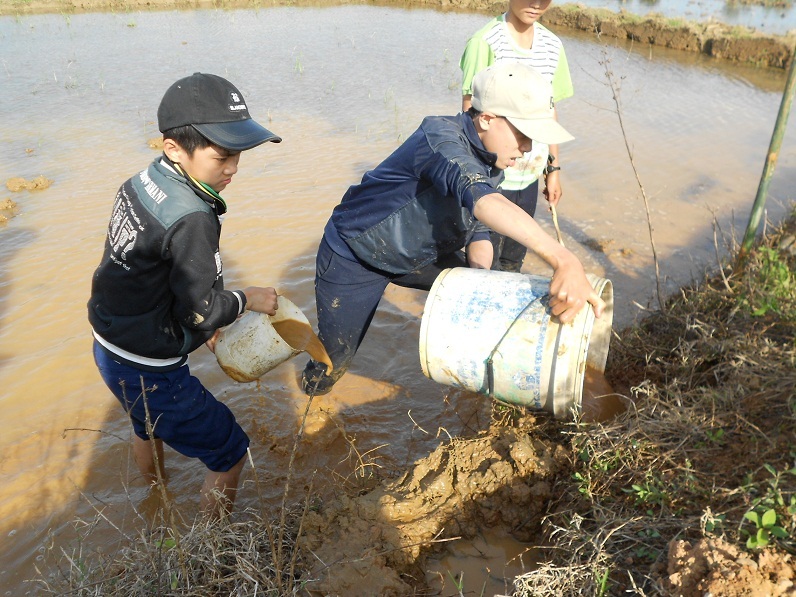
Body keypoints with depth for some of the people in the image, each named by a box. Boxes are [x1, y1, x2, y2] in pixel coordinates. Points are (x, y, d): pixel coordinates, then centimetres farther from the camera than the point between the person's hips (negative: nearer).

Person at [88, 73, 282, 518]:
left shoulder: (142, 182, -3)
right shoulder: (191, 220, -31)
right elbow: (200, 314, -23)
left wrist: (202, 317, 13)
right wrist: (248, 300, -6)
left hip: (109, 347, 10)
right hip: (149, 372, -10)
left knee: (149, 427, 36)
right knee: (230, 452, 8)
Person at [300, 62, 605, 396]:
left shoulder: (493, 162, -6)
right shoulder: (440, 137, -34)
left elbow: (479, 227, 1)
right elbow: (479, 198, -54)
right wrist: (563, 261, -66)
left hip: (422, 256, 7)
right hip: (354, 259, -7)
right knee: (334, 358, -1)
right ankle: (313, 401, 34)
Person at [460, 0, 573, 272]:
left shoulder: (553, 45, 6)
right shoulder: (485, 42, -12)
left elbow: (549, 111, 13)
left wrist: (554, 168, 14)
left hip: (529, 178, 6)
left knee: (512, 263, 17)